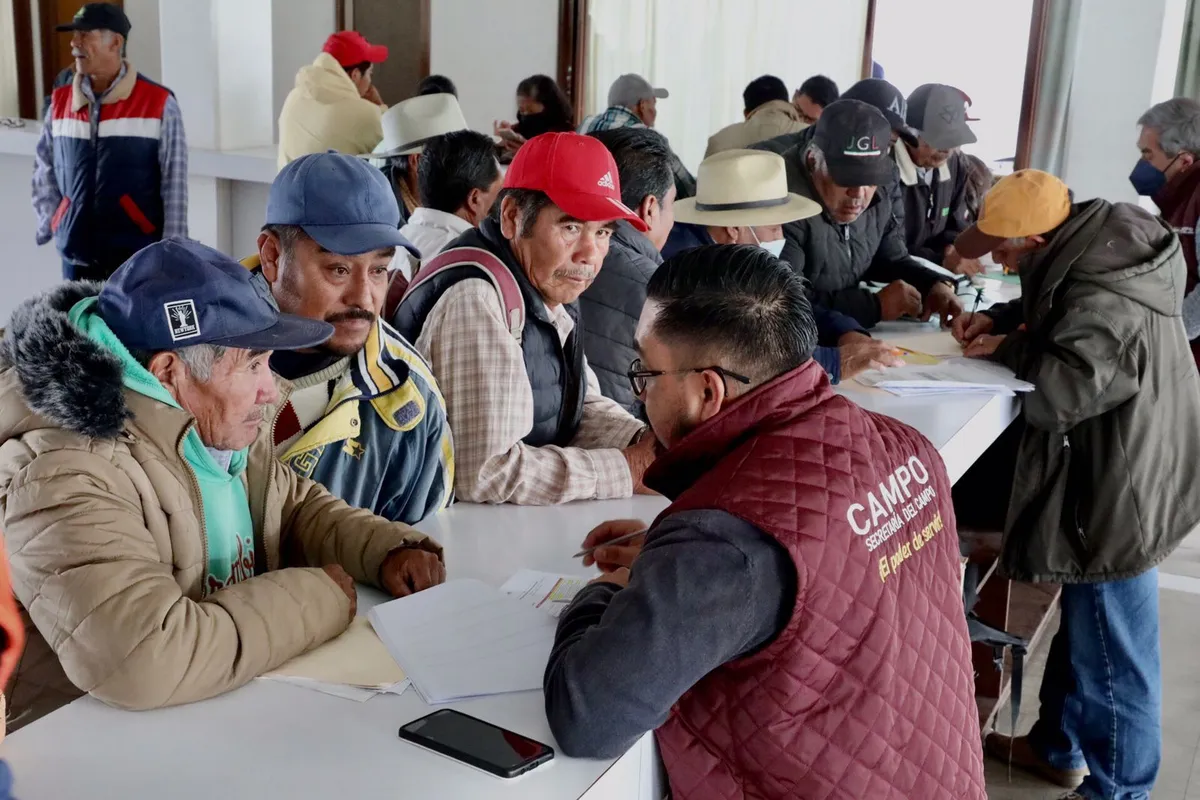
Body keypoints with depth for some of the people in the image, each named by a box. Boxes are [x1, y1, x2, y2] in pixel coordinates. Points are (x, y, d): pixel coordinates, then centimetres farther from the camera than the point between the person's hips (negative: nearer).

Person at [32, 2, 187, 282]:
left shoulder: (158, 103, -5)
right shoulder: (60, 101, 8)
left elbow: (175, 184, -5)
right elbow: (44, 170, 18)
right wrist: (48, 225, 8)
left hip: (139, 254, -4)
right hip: (76, 253, 4)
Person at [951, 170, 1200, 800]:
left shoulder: (1104, 301, -30)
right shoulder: (1095, 249, 0)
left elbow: (1059, 391, -36)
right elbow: (1052, 310, 19)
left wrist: (1005, 350, -19)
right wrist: (999, 318, 3)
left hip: (1118, 499, -11)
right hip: (1109, 482, 11)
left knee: (1112, 662, 7)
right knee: (1082, 630, 26)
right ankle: (1057, 746, 46)